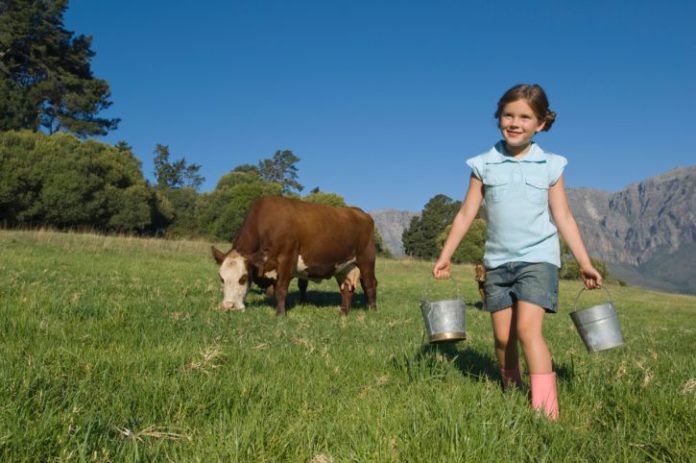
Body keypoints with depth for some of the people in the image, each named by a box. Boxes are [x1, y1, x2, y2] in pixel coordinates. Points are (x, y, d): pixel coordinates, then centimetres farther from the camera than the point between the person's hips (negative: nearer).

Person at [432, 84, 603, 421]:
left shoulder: (550, 166, 3)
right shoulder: (484, 165, 4)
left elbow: (564, 218, 5)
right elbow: (466, 214, 5)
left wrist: (584, 263, 3)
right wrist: (445, 255, 3)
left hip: (538, 258, -2)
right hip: (498, 262, 2)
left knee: (528, 329, -17)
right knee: (503, 337, 6)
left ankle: (545, 407, -12)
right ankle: (510, 394, 26)